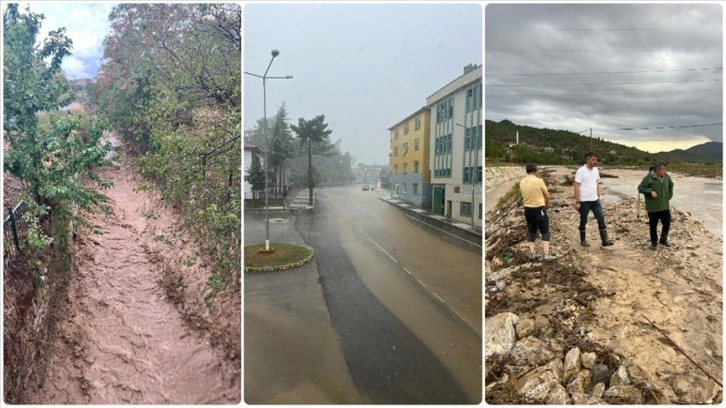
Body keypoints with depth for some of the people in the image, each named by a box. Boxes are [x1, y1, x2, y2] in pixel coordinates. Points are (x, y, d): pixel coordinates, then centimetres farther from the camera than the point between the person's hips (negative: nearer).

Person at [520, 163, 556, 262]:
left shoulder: (522, 182, 0)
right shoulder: (539, 181, -14)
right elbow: (547, 196, -6)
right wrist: (547, 203, 14)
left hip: (527, 209, 5)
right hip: (539, 209, -5)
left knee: (531, 231, 15)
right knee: (545, 232, 4)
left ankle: (532, 254, 15)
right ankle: (546, 255, 0)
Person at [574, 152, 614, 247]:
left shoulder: (596, 170, 7)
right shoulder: (581, 171, -13)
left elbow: (597, 185, 15)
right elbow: (577, 187, -14)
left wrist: (598, 198, 14)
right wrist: (577, 202, -17)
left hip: (595, 200, 6)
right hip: (584, 201, -6)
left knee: (601, 218, 0)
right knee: (583, 221, 6)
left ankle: (605, 240, 3)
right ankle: (583, 240, 19)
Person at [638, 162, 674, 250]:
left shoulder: (666, 177, 2)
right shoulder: (649, 178, -14)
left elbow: (671, 186, 21)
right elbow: (640, 188, -11)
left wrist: (669, 196, 14)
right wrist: (650, 191, -24)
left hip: (665, 206, 5)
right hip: (653, 207, -5)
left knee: (667, 223, 10)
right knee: (653, 225, 7)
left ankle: (663, 240, 30)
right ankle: (654, 242, 23)